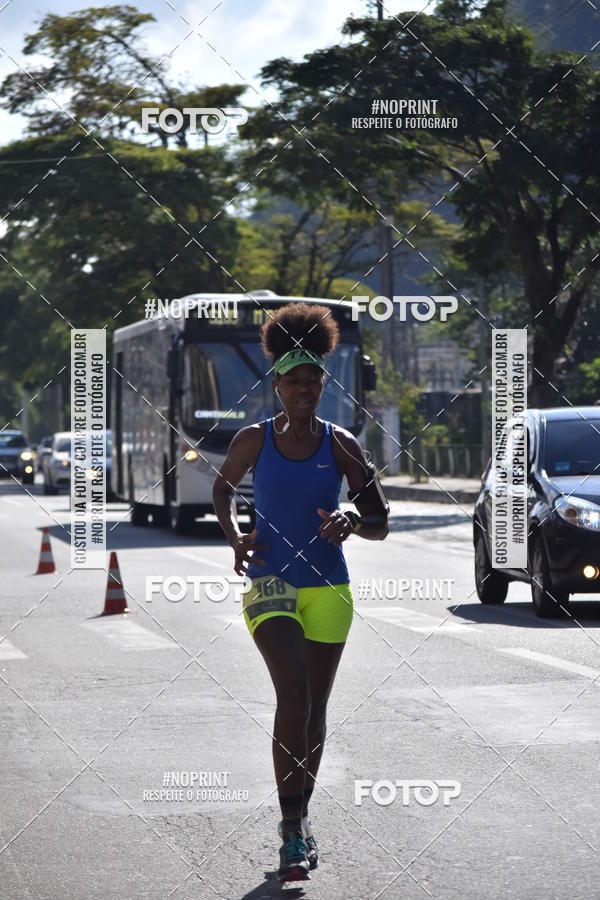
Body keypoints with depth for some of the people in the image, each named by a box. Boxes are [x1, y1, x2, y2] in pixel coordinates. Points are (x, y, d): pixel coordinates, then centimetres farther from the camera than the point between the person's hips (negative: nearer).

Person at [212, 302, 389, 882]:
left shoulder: (341, 446, 0)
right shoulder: (254, 440, -1)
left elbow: (381, 524, 2)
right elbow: (222, 489, 18)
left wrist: (351, 522, -20)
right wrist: (234, 538, 1)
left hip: (328, 588, 2)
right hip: (270, 584, -2)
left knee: (314, 708, 10)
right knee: (293, 692, -21)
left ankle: (299, 814, 29)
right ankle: (292, 828, -20)